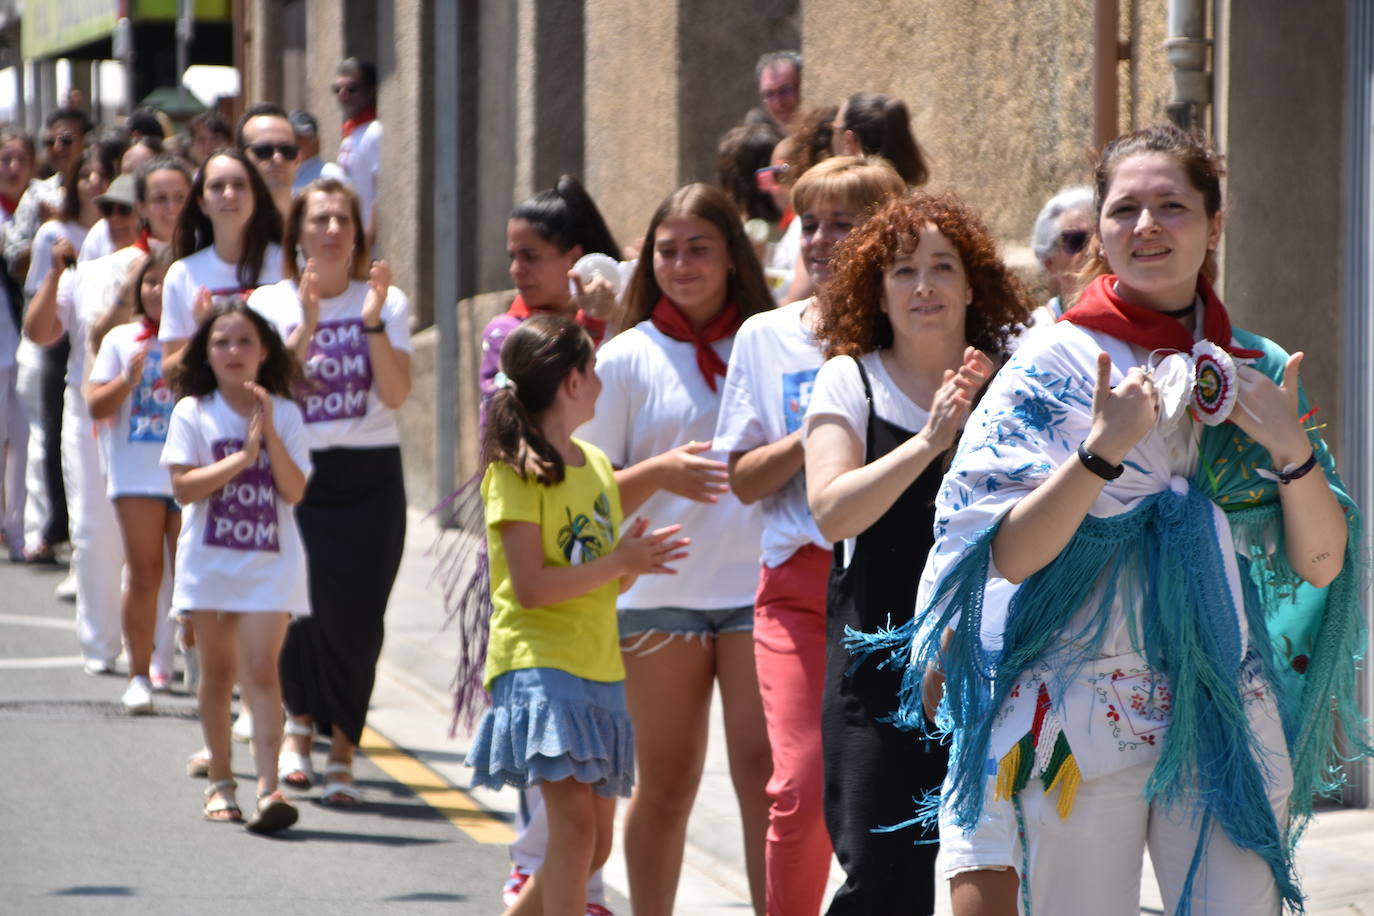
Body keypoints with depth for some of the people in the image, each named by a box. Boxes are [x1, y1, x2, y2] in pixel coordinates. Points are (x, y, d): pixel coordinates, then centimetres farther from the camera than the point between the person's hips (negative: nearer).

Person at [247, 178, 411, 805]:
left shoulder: (386, 302, 5)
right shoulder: (272, 302, 4)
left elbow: (396, 393, -8)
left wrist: (373, 323, -19)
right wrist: (306, 328, -20)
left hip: (369, 478, 0)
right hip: (295, 472, 0)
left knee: (355, 618, -6)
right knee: (300, 611, -8)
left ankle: (342, 752, 8)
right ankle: (299, 726, 19)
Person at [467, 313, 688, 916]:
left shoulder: (597, 465, 16)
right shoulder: (515, 470, -8)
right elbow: (530, 587, -16)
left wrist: (634, 560, -1)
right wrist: (621, 561, -15)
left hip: (598, 666, 8)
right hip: (539, 663, -8)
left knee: (595, 844, 9)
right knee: (575, 824, -19)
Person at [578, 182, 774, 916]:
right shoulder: (628, 357, 5)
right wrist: (658, 474, -13)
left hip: (758, 587, 0)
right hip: (660, 591, 0)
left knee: (764, 771, -7)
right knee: (666, 782, 6)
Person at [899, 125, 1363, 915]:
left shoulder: (1257, 372, 10)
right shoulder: (1055, 367, 0)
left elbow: (1321, 565, 7)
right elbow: (1008, 554, -9)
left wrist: (1295, 453, -10)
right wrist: (1102, 451, -21)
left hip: (1229, 724, 2)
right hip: (1083, 722, -2)